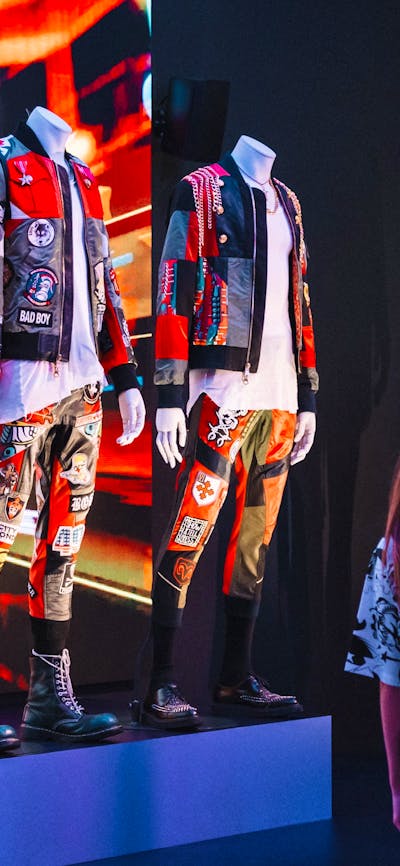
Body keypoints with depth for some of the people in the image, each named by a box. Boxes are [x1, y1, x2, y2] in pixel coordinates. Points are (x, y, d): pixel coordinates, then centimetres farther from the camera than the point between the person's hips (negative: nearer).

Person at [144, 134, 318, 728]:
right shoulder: (202, 190, 0)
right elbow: (173, 293, -6)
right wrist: (169, 396, -13)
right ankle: (162, 686, -7)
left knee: (256, 538, 9)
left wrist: (307, 396, 17)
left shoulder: (287, 202, 20)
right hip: (222, 385, -7)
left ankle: (238, 678, 16)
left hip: (280, 393, 7)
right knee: (190, 532, -10)